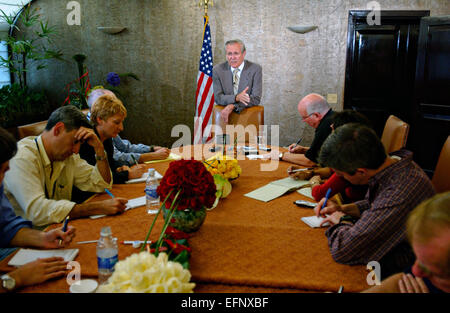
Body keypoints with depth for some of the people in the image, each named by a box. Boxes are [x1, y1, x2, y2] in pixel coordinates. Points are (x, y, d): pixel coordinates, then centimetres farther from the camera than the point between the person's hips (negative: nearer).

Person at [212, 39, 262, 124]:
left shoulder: (255, 69, -3)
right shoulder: (217, 70, 2)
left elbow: (256, 99, -8)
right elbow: (217, 98, -4)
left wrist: (232, 106, -21)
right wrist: (236, 97, -23)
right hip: (224, 115, 0)